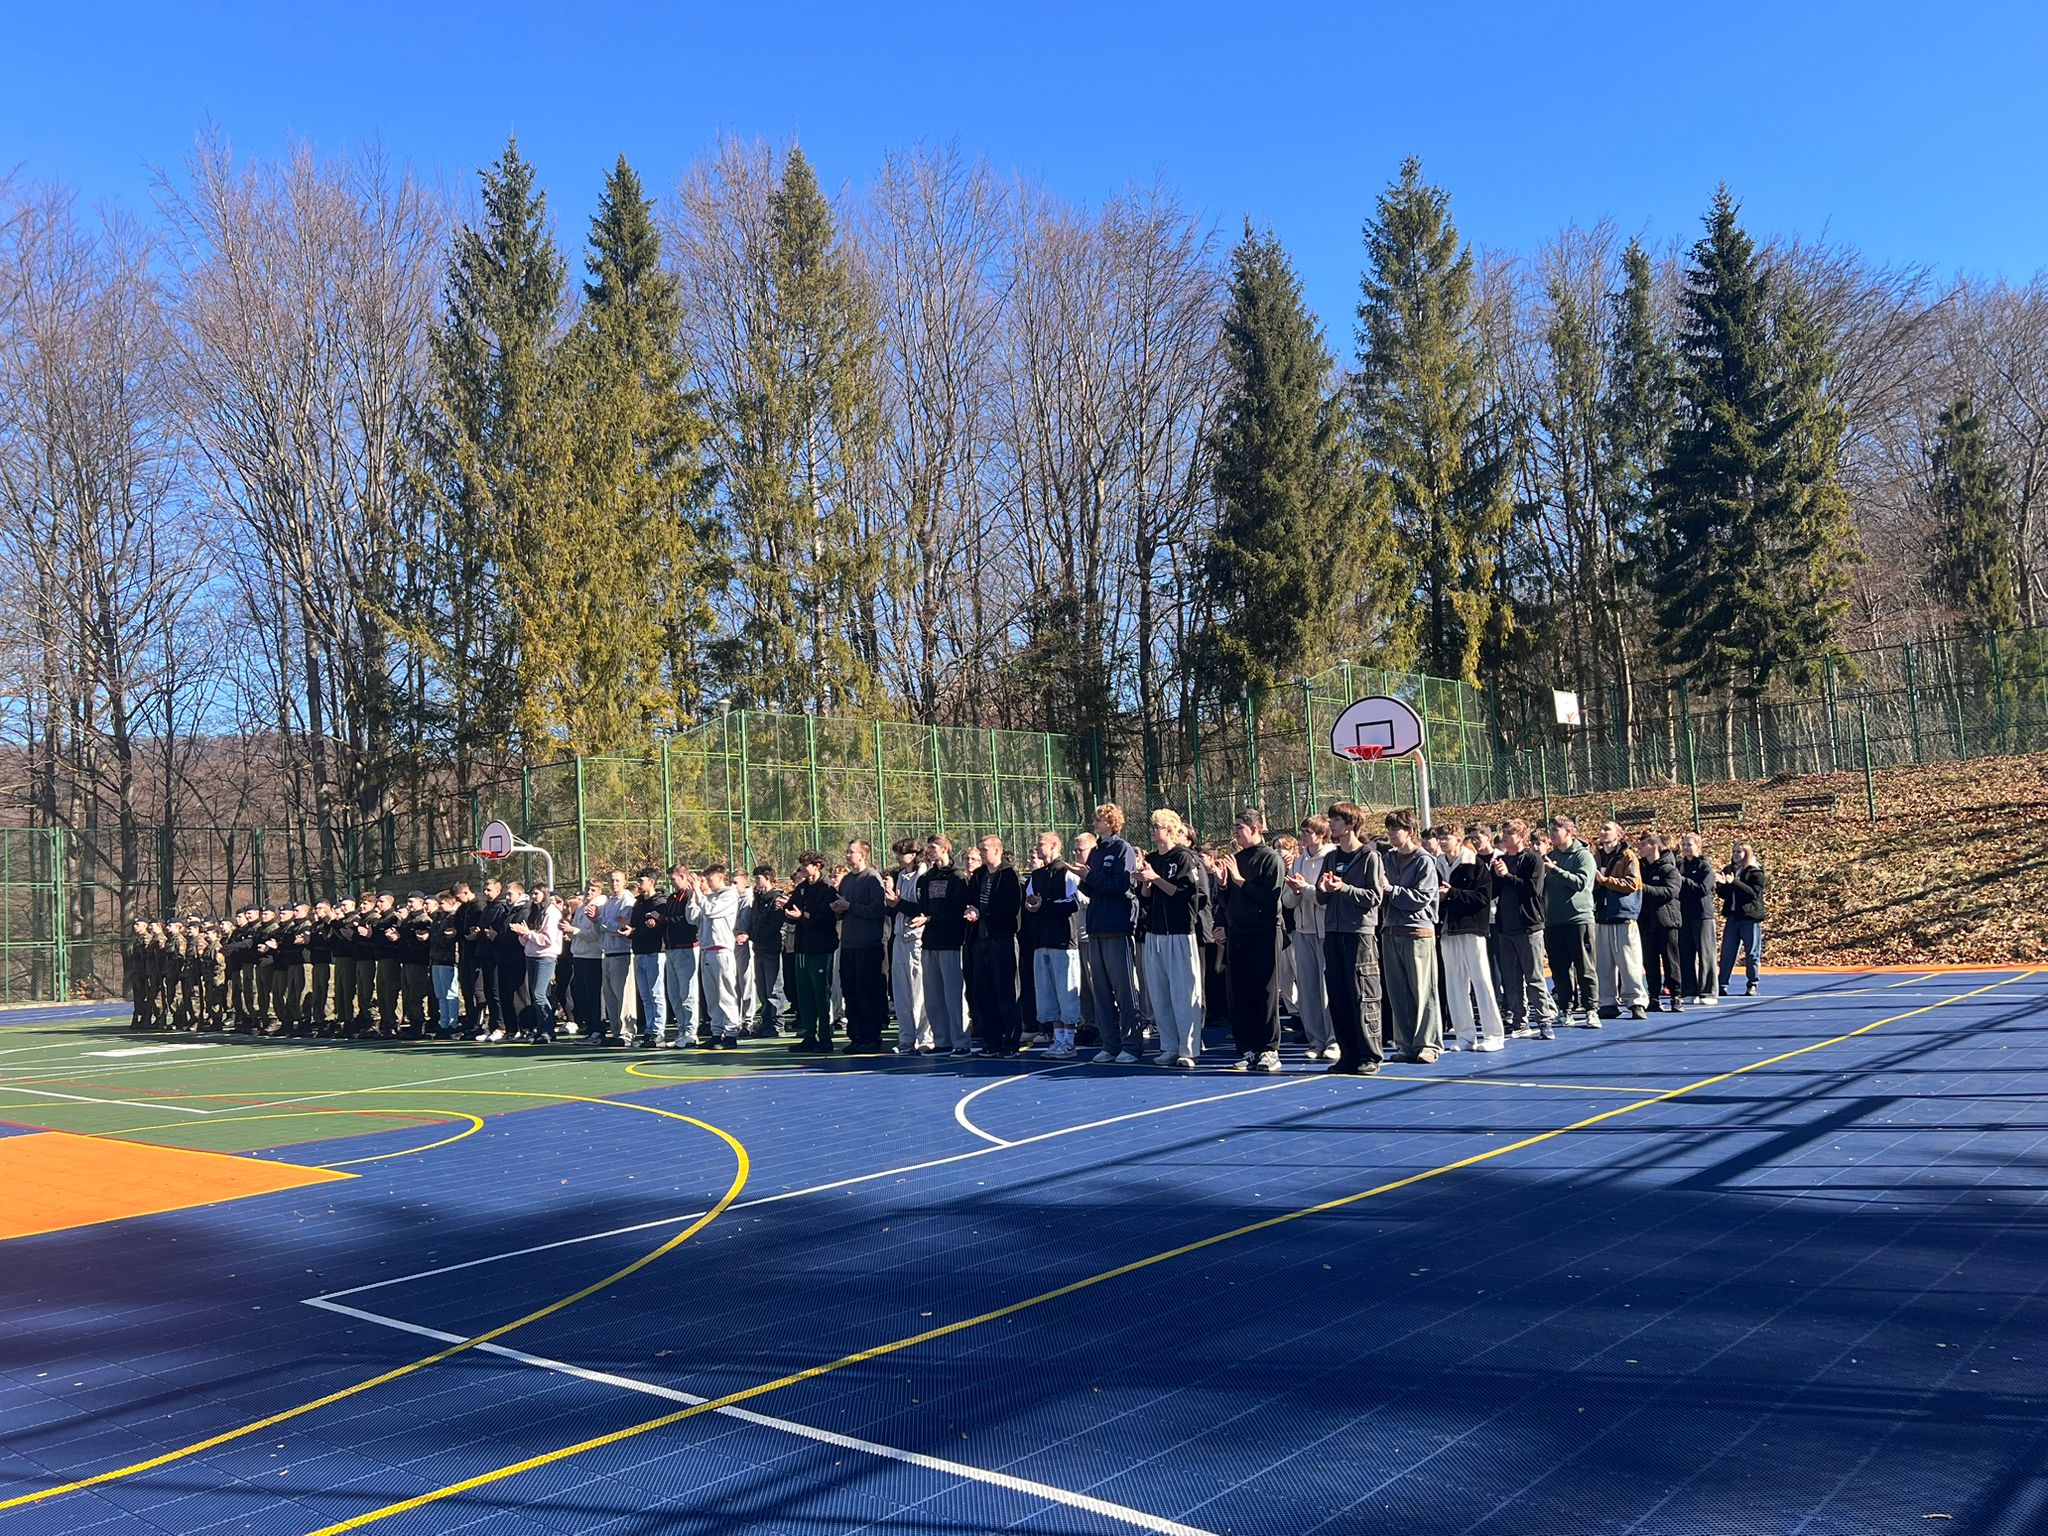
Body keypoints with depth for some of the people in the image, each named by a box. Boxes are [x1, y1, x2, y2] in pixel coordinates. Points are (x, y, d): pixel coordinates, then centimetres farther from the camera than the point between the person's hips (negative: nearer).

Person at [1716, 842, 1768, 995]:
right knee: (1727, 953, 4)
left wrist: (1734, 882, -26)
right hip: (1732, 916, 5)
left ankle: (1752, 985, 11)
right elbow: (1723, 894, 12)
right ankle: (1723, 985, 6)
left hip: (1750, 917, -5)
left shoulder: (1756, 872, -5)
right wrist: (1720, 884, -9)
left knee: (1752, 954, 2)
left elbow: (1754, 892, -18)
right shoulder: (1729, 870, 11)